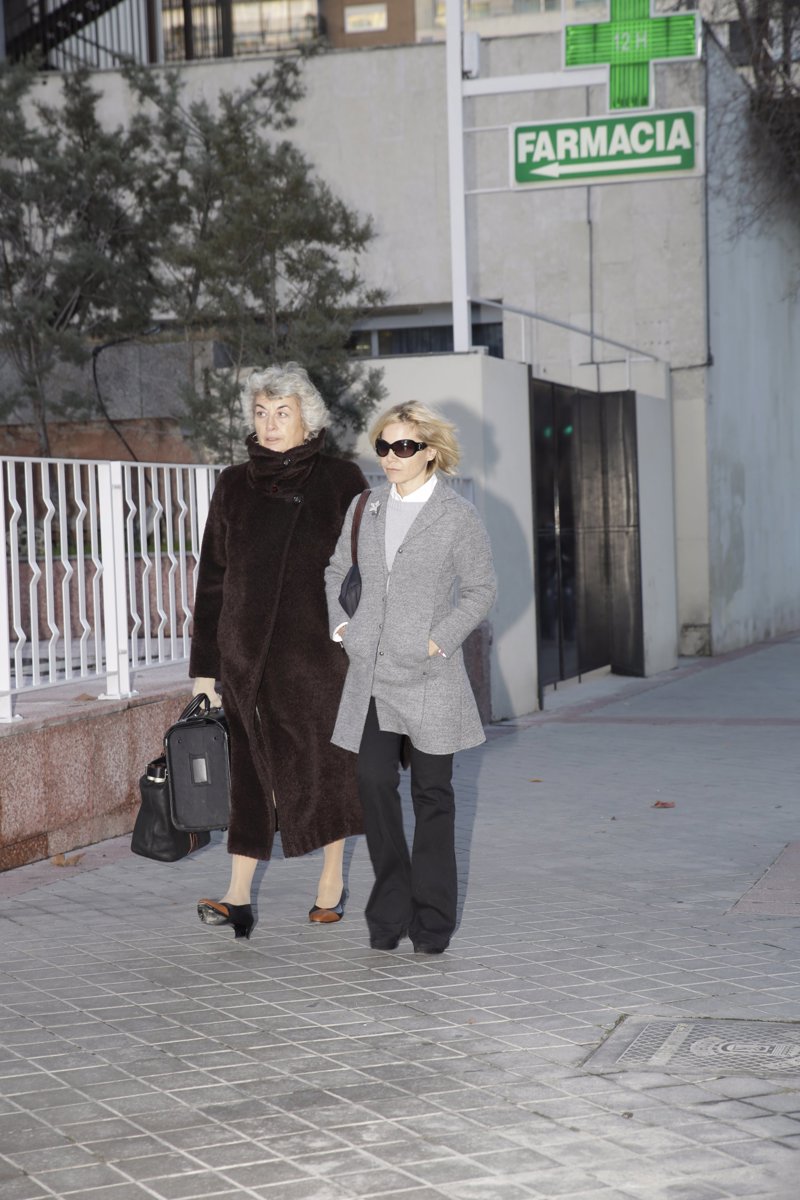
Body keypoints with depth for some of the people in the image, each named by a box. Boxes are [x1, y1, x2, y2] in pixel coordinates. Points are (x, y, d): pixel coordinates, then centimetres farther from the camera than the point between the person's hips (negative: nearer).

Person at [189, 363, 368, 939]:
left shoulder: (341, 480, 1)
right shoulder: (234, 486, 8)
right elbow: (212, 577, 9)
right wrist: (205, 666, 5)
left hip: (319, 647, -2)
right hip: (247, 650, 2)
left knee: (324, 761, 6)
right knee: (251, 766, 0)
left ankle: (333, 879, 22)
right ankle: (239, 896, -1)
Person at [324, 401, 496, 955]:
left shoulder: (459, 515, -3)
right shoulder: (364, 509, 10)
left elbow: (481, 591, -1)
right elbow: (335, 571, 23)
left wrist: (439, 639, -10)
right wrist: (339, 624, 9)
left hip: (429, 679, -3)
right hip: (371, 675, 3)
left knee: (432, 794, 5)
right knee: (375, 784, -6)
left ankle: (433, 920, 14)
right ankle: (391, 910, 7)